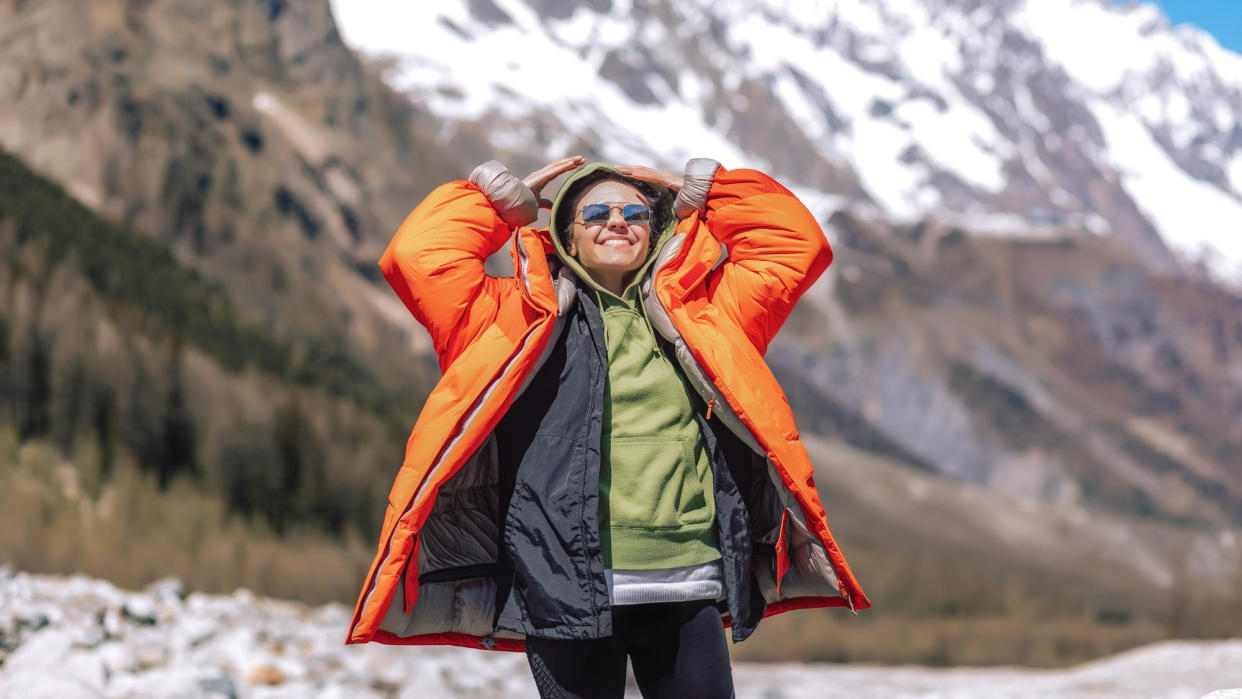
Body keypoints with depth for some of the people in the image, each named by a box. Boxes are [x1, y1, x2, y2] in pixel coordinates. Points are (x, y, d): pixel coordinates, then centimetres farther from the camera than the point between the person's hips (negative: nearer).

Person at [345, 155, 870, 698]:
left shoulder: (702, 311, 17)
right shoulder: (522, 317, 10)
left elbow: (795, 241, 20)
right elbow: (419, 253, 3)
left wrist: (698, 191, 22)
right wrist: (507, 198, 14)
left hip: (687, 589, 2)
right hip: (566, 588, -2)